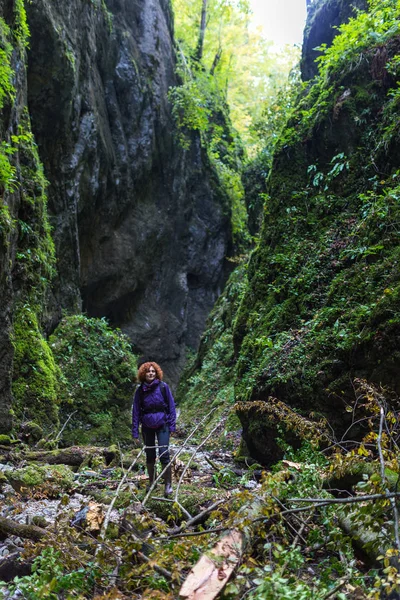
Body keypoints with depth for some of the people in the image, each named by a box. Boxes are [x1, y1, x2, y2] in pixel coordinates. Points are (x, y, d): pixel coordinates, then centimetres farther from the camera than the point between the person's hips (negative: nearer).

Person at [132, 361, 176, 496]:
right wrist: (135, 432, 0)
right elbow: (136, 411, 1)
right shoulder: (140, 390, -4)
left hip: (162, 425, -2)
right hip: (147, 427, 2)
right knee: (150, 456, 13)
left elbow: (171, 406, -2)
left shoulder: (163, 387, -8)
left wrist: (172, 425, -4)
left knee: (164, 455, -9)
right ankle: (152, 482, 31)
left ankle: (168, 485, 3)